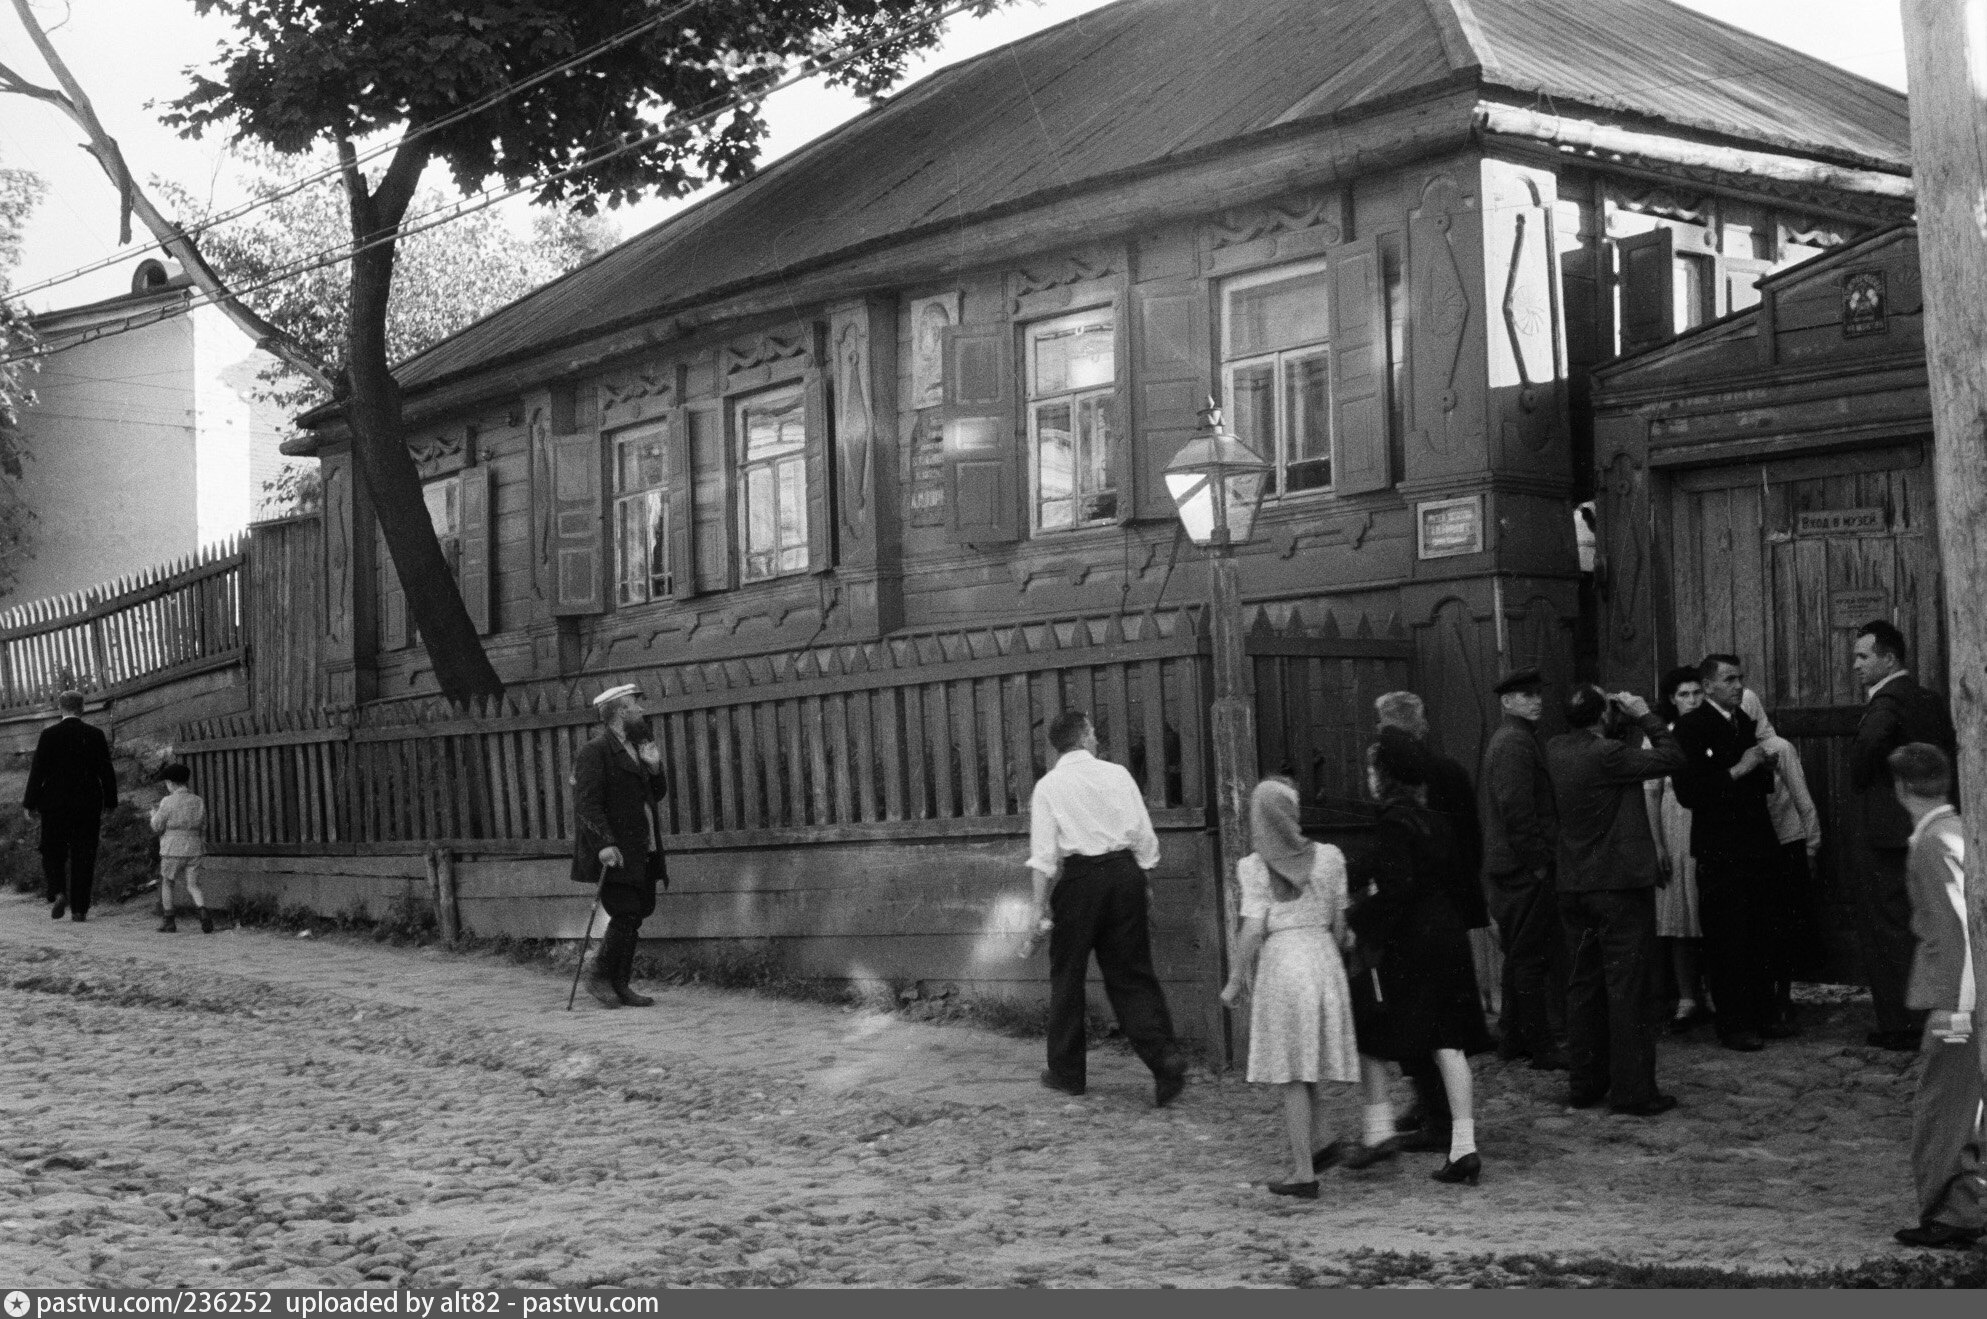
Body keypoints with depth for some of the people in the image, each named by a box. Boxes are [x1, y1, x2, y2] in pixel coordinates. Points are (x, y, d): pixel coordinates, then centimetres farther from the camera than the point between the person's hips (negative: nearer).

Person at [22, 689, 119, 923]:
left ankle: (58, 893, -11)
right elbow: (107, 771, 2)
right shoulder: (95, 735, 0)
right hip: (88, 804, 1)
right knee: (83, 856, 5)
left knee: (53, 852, 12)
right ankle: (79, 908, 3)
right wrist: (110, 804, 9)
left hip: (55, 803, -1)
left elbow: (38, 770, -5)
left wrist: (30, 803, 1)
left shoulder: (49, 734, -4)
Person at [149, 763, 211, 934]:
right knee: (193, 886, 5)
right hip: (194, 849, 4)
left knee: (166, 882, 16)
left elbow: (157, 827, -4)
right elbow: (202, 828, 11)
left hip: (172, 850, -4)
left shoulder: (168, 802, -10)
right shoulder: (198, 801, 5)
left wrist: (154, 814, 16)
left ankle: (168, 921, 18)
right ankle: (204, 913, -21)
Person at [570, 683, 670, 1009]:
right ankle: (599, 978, 2)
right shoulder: (594, 753, -9)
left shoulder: (636, 750, 18)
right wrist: (605, 842, -26)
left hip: (641, 853, 8)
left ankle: (619, 984, 15)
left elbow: (656, 795, 20)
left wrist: (655, 768, 2)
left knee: (635, 915, 8)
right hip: (614, 855, -8)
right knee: (625, 914, -13)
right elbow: (587, 804, -17)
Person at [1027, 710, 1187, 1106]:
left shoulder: (1049, 786, -2)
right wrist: (1142, 880, 18)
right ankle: (1165, 1060, -7)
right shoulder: (1117, 774, 5)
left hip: (1079, 877, -2)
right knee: (1132, 972, 7)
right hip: (1125, 873, 3)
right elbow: (1144, 835, 6)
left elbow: (1044, 853, -6)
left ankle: (1067, 1071, 18)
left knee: (1067, 974, 11)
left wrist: (1039, 904, -2)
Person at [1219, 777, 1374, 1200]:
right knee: (1306, 1063, 20)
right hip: (1324, 959, 4)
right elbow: (1339, 923, 8)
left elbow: (1253, 931, -11)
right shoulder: (1329, 857, 3)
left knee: (1291, 1074, 1)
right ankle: (1323, 1139, 9)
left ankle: (1303, 1173, 4)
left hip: (1280, 962, -4)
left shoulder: (1255, 868, -7)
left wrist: (1236, 981, -1)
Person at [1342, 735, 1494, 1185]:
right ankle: (1463, 1145, 1)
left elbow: (1396, 889, -23)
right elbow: (1456, 882, 15)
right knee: (1447, 1044, 5)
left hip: (1402, 949, -7)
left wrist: (1356, 920, -14)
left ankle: (1378, 1130, 3)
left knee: (1366, 1035, 7)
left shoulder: (1393, 824, -14)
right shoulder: (1435, 823, 11)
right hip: (1447, 941, 7)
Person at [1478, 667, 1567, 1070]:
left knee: (1520, 956, 16)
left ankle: (1514, 1040, 23)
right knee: (1531, 958, -6)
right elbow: (1516, 808, -22)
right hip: (1525, 869, -11)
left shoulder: (1509, 739, 19)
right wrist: (1539, 862, -18)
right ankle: (1542, 1049, -3)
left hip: (1511, 868, 11)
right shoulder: (1516, 742, -14)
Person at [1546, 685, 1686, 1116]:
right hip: (1620, 886, -7)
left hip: (1574, 887, 7)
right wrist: (1644, 715, -5)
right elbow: (1671, 758, -14)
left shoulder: (1557, 750, 2)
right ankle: (1633, 1090, 1)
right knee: (1627, 988, -2)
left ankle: (1585, 1084, 19)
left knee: (1584, 984, 14)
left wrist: (1624, 720, 10)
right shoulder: (1606, 755, -20)